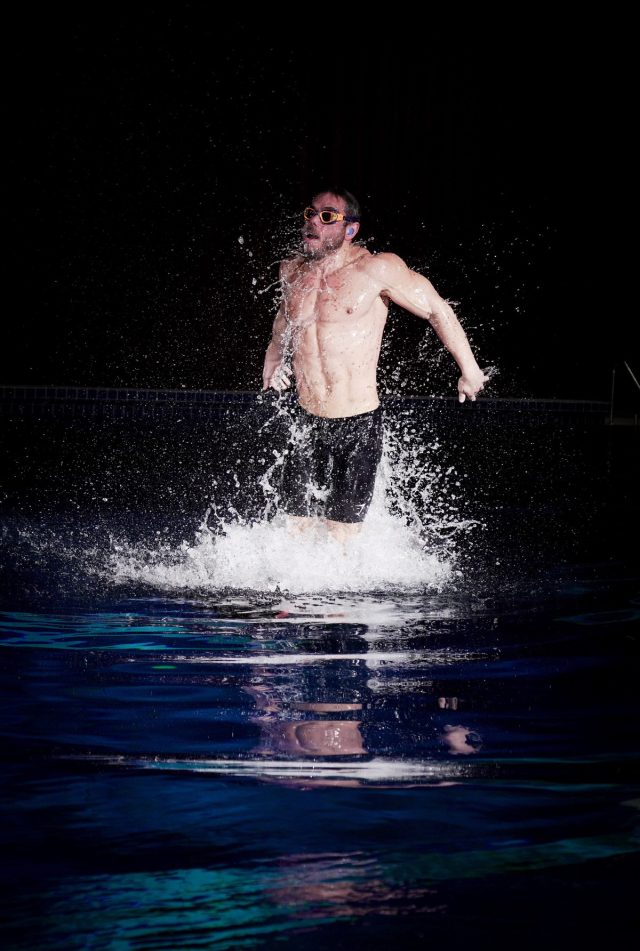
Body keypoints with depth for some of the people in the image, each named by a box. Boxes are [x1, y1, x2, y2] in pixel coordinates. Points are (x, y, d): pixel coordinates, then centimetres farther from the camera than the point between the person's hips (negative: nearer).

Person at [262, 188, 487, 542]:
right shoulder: (291, 270, 6)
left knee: (342, 538, -5)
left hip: (357, 428, -5)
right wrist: (274, 358, 23)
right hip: (307, 423, 5)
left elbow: (437, 310, -2)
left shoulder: (376, 269, -12)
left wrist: (469, 371, 3)